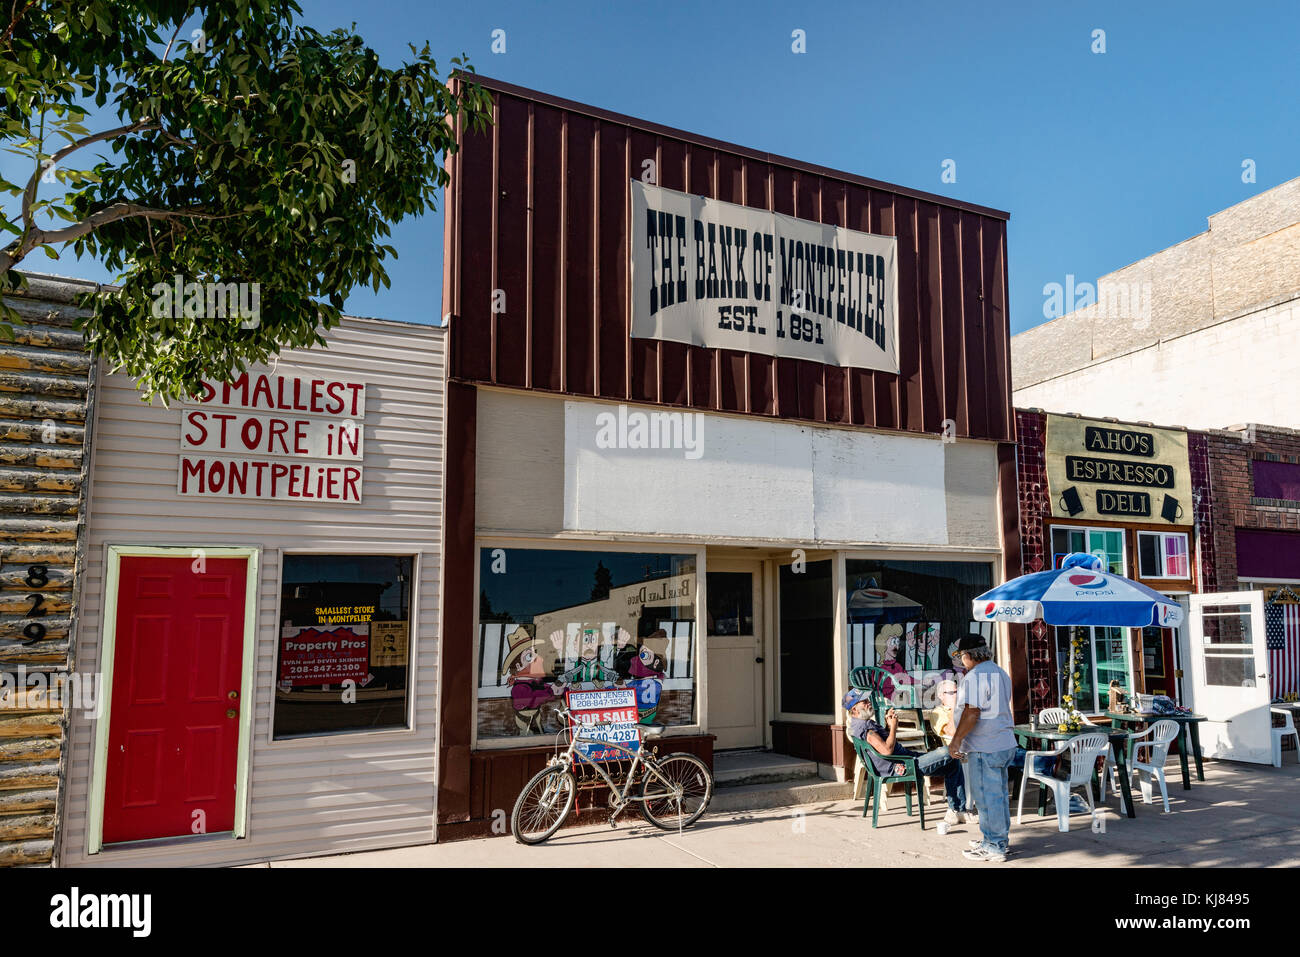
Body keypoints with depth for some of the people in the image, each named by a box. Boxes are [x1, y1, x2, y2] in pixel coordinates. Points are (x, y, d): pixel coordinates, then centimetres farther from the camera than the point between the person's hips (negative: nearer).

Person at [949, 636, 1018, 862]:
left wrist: (956, 740, -19)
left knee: (987, 797, -2)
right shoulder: (1001, 673, 15)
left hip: (984, 748, -10)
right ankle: (999, 841, 28)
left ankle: (994, 848, 4)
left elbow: (972, 712, -23)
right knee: (999, 794, 17)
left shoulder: (976, 676, -17)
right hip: (1005, 744, 10)